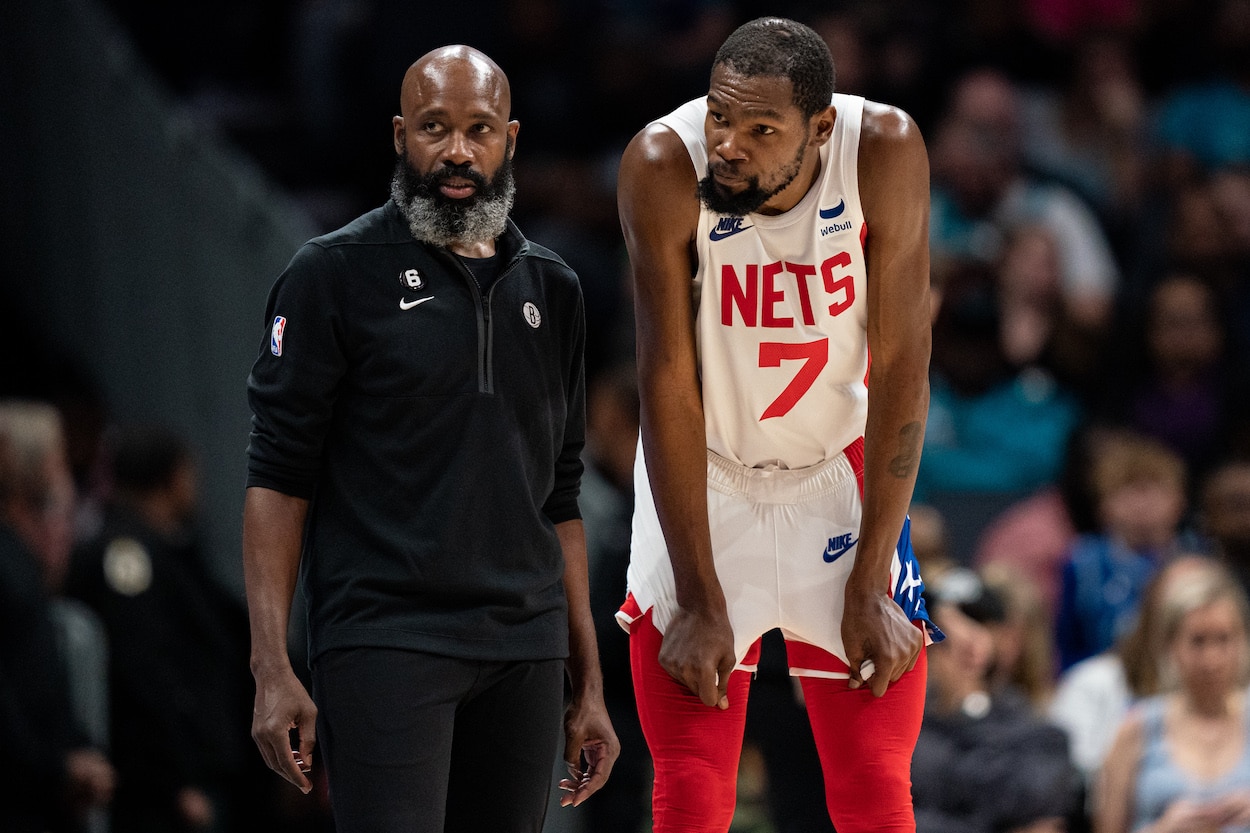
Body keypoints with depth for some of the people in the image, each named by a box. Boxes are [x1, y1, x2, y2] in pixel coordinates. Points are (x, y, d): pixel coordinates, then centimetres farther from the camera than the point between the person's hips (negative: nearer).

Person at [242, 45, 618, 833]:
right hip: (384, 641, -5)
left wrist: (589, 684, 16)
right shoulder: (338, 274, -1)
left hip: (524, 649, 5)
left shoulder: (550, 289, 15)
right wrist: (273, 669, -13)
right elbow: (279, 478, -4)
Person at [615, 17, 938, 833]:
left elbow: (900, 369, -15)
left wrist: (871, 584, -16)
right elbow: (670, 382, -19)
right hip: (702, 479, -1)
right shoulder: (665, 165, -25)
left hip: (841, 474, 1)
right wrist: (699, 601, -19)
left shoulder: (886, 151, -22)